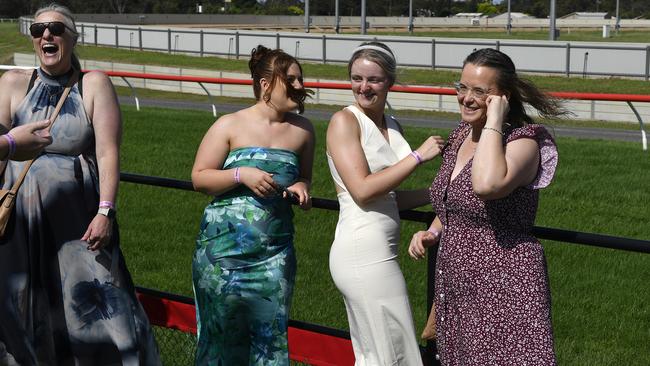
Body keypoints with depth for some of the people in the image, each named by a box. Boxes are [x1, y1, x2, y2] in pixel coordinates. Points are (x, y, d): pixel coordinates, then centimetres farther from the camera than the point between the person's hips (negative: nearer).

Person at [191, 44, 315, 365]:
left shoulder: (302, 130, 10)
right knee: (223, 330, 4)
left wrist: (302, 188, 0)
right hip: (224, 248, -2)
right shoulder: (230, 126, 0)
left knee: (271, 332, 0)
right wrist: (241, 175, -16)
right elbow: (199, 178, -1)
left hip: (275, 251, 3)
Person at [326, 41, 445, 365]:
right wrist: (418, 156, -13)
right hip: (364, 251, -9)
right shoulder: (344, 121, -8)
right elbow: (363, 190, -17)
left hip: (377, 251, 9)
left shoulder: (391, 126, 15)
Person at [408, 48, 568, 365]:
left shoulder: (522, 142, -14)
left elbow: (486, 185, -36)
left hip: (503, 289, -8)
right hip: (455, 288, 8)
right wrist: (431, 233, 7)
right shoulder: (461, 136, 10)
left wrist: (493, 121, -24)